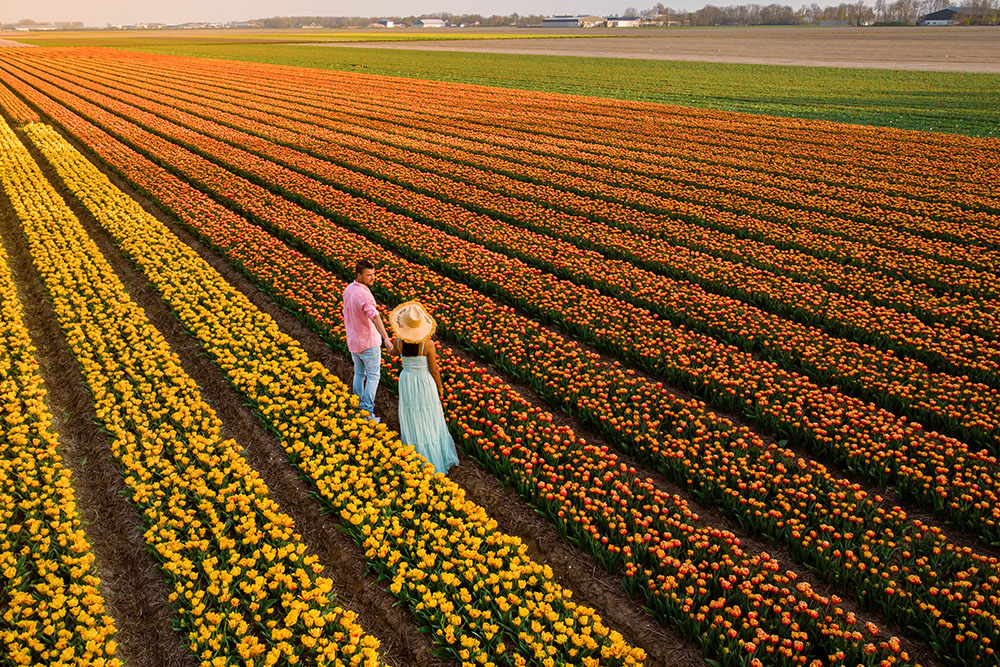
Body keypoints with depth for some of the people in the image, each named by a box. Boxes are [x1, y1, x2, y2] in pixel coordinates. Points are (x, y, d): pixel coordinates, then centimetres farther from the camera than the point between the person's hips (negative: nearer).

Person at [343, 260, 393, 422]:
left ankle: (357, 408, 29)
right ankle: (368, 412, 7)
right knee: (373, 376, 6)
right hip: (368, 342, -8)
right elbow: (374, 317, -43)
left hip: (353, 340, 8)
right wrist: (386, 338, -54)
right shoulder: (363, 294, -27)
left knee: (359, 374, 21)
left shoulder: (348, 290, 1)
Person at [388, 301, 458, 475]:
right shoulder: (428, 344, -22)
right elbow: (434, 370, -12)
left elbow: (392, 352, 11)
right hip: (425, 382, -2)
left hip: (406, 382, 2)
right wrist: (440, 387, 4)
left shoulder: (399, 341, -15)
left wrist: (401, 333, 8)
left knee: (412, 420, 17)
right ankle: (436, 460, 26)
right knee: (429, 421, 14)